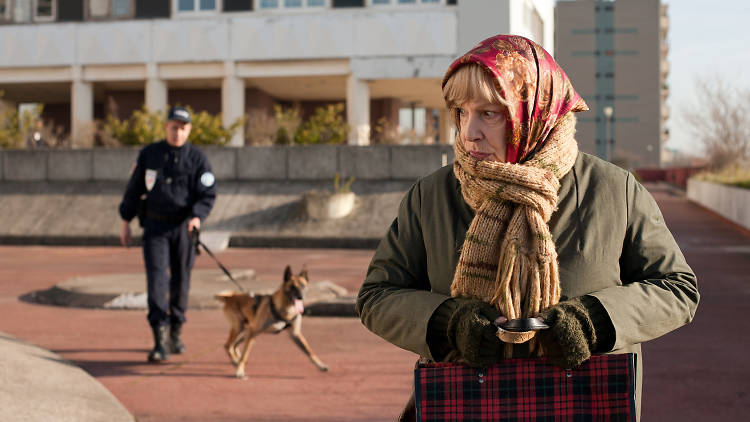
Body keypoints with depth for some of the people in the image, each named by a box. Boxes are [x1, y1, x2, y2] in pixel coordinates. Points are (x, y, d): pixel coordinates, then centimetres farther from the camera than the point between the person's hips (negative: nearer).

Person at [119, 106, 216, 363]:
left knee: (180, 281, 8)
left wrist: (197, 216, -23)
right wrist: (126, 222, 9)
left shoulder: (197, 158, -1)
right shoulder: (149, 154, 4)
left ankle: (175, 333, 27)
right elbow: (134, 190, 10)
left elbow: (208, 194, -5)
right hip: (155, 226, 0)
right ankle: (161, 341, -17)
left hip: (183, 227, 0)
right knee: (157, 278, -12)